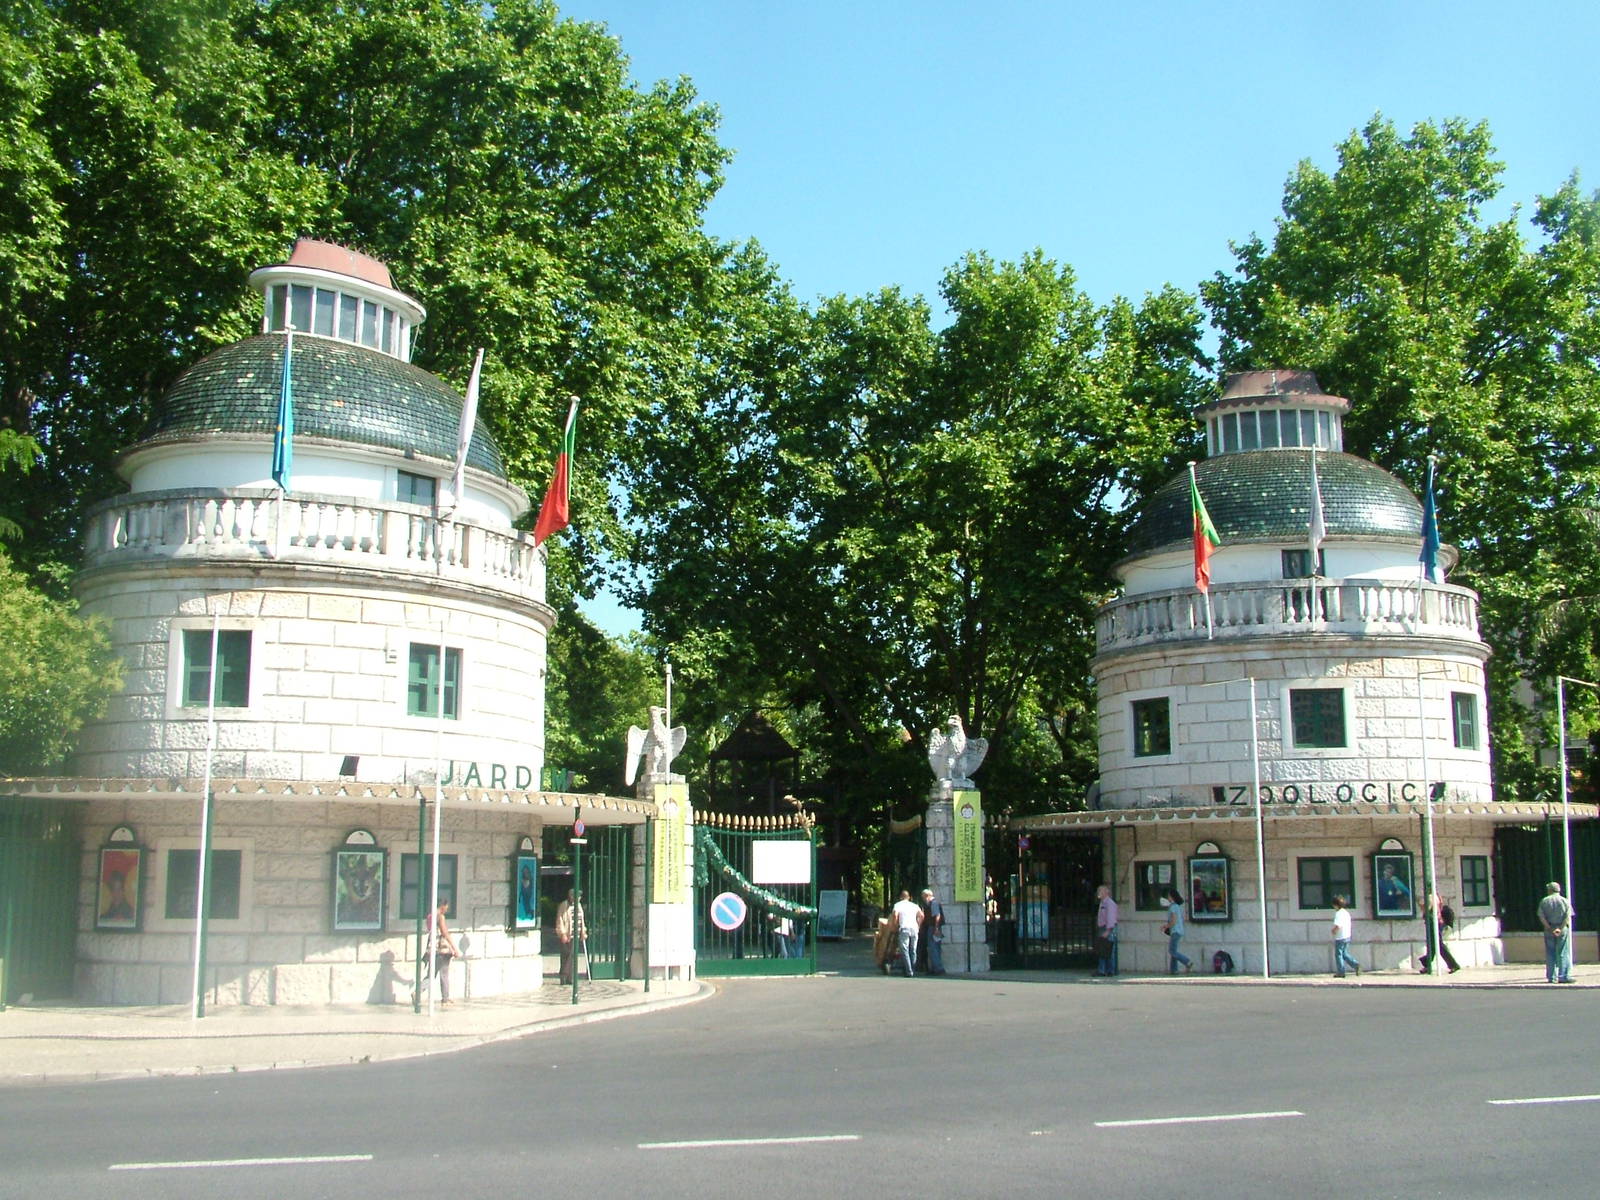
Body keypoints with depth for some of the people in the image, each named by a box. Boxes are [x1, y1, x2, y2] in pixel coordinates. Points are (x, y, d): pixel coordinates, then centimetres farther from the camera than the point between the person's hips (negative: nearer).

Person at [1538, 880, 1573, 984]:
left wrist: (1550, 929, -8)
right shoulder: (1564, 901, 2)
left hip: (1549, 930, 1)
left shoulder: (1544, 901, 4)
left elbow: (1541, 917, -6)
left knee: (1550, 954, 7)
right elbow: (1568, 916, -9)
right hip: (1563, 929, -1)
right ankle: (1564, 976, -3)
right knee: (1563, 954, 1)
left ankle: (1551, 977, 6)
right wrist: (1560, 928, -14)